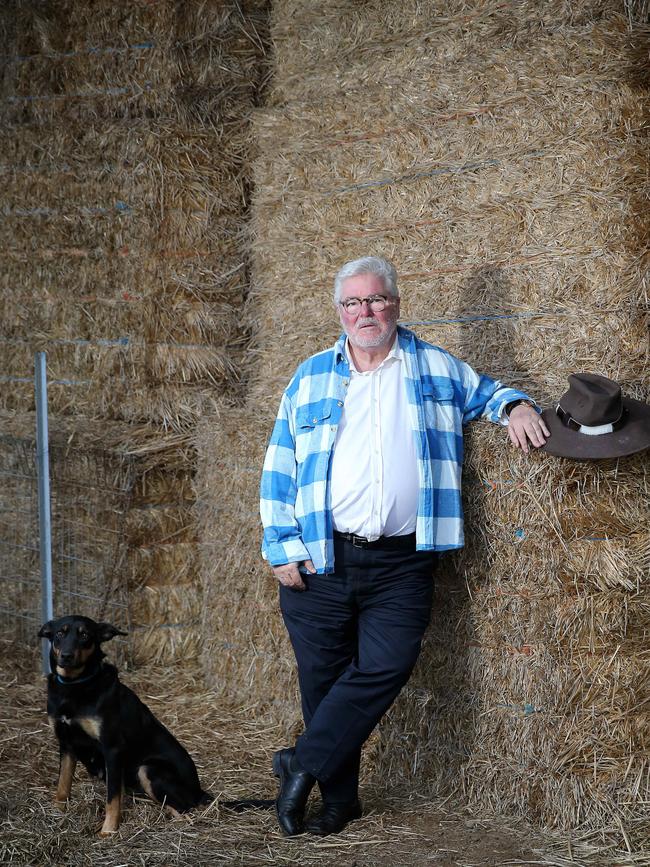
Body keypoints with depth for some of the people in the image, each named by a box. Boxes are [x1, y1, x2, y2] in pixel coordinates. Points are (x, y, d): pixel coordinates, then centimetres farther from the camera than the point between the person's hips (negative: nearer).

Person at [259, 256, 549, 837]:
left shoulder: (436, 368, 10)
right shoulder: (312, 377, 9)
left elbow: (485, 392, 25)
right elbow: (279, 468, 8)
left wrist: (515, 405, 0)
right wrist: (282, 547, 0)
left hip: (402, 564, 0)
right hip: (321, 559, 0)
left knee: (384, 669, -11)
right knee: (324, 678, 4)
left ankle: (305, 764, 5)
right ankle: (339, 799, 18)